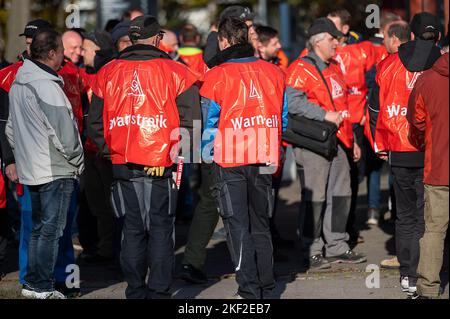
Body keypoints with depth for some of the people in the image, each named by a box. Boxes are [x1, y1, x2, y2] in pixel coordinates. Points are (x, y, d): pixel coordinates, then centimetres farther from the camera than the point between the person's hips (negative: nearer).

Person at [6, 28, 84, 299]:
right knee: (51, 230, -1)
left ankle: (33, 284, 21)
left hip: (30, 171, 9)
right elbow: (65, 134, -19)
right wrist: (78, 162, -4)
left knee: (39, 228, 17)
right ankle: (43, 287, 2)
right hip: (56, 172, -9)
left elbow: (11, 129, 17)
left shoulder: (18, 84, 9)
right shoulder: (47, 87, -20)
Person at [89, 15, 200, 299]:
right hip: (161, 167, -3)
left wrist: (111, 151, 13)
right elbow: (189, 121, -10)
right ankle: (159, 292, 4)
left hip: (122, 166, 3)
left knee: (132, 230, 11)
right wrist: (174, 153, -2)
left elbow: (95, 124, 6)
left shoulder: (108, 73, 5)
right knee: (161, 230, 5)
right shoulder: (175, 72, -4)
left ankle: (136, 291, 16)